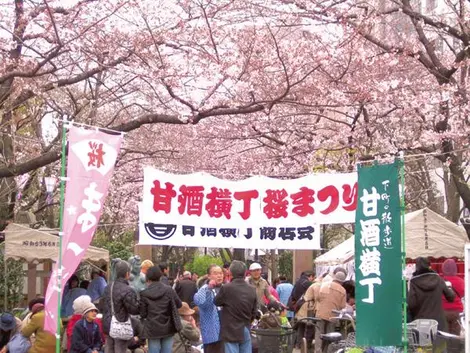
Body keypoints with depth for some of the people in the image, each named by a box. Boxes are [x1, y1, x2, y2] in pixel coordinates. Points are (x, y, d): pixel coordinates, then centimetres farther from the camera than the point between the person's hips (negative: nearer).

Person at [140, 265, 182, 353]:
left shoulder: (144, 294, -8)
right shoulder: (169, 290, -3)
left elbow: (142, 314, -4)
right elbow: (179, 304, 7)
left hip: (152, 329, -2)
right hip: (168, 328, 2)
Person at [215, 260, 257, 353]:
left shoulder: (226, 288, -15)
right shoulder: (252, 289, 0)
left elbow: (216, 302, 3)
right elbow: (254, 311, 8)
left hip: (231, 331, -4)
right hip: (246, 330, 4)